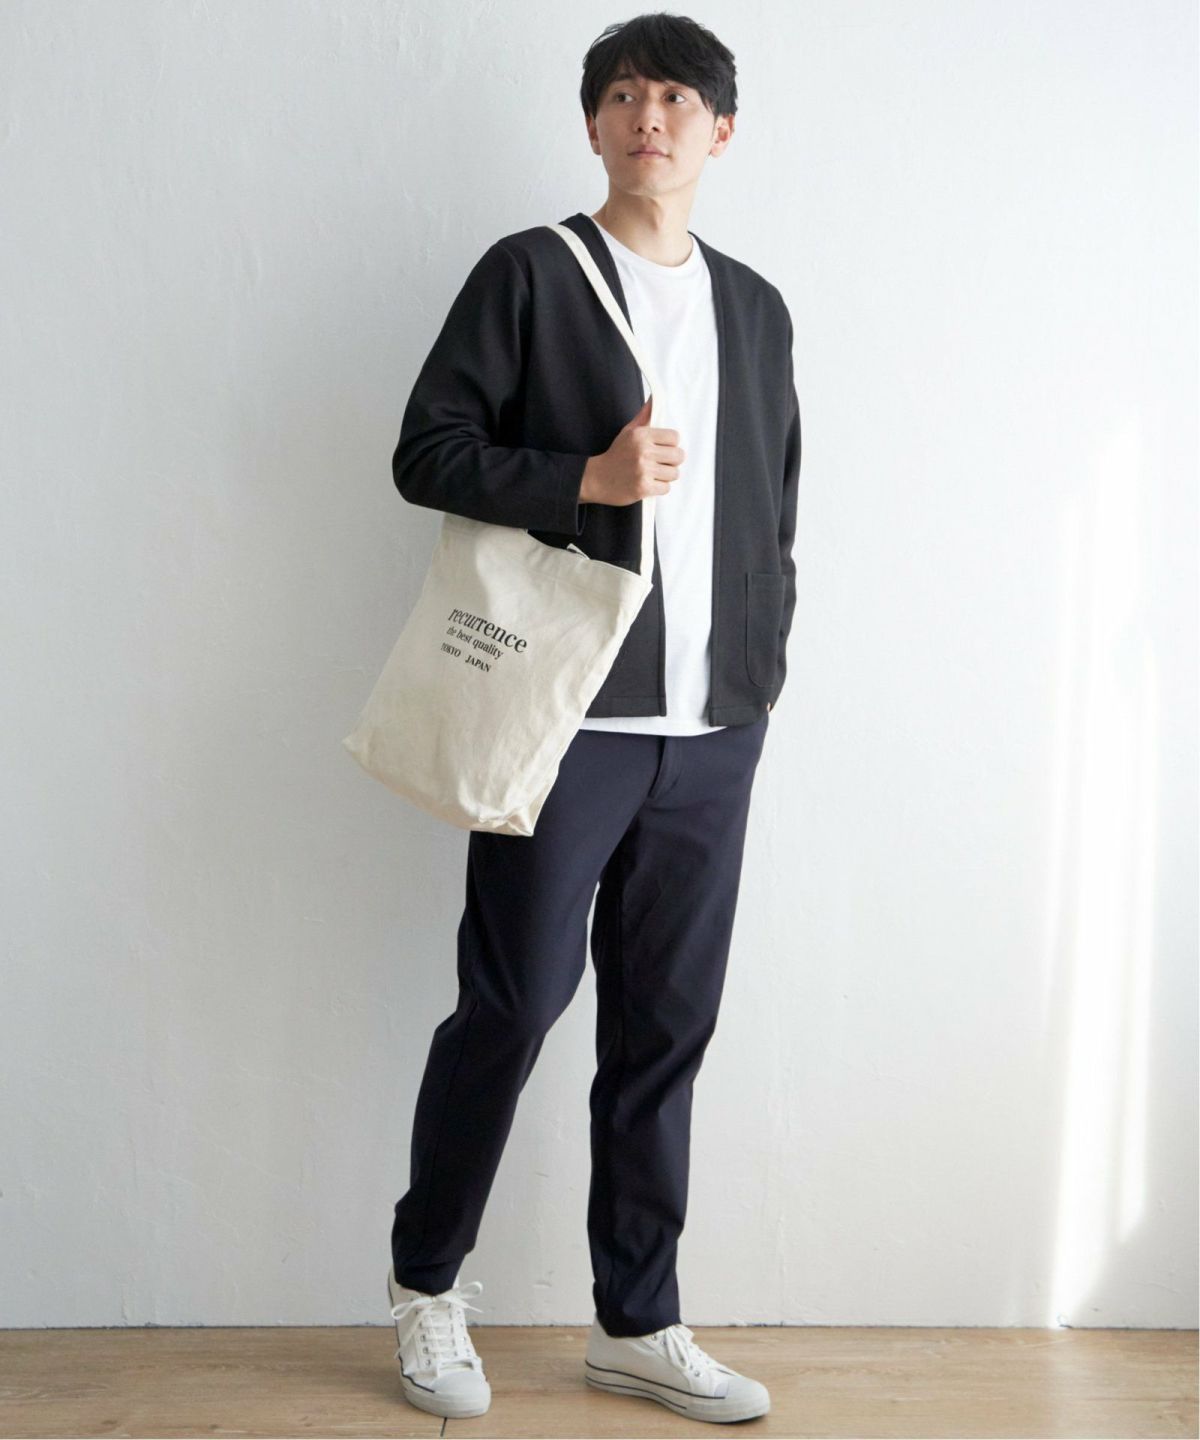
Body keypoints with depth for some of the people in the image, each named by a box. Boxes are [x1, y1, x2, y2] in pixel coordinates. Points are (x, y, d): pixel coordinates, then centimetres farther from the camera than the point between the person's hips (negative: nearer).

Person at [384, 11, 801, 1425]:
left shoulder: (755, 308, 17)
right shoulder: (528, 274, 2)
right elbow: (426, 451, -3)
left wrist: (761, 668, 12)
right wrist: (587, 480, -16)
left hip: (713, 729, 5)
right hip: (566, 713, -5)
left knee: (666, 1029, 9)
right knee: (515, 1002, -1)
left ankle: (637, 1323, 21)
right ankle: (426, 1284, 21)